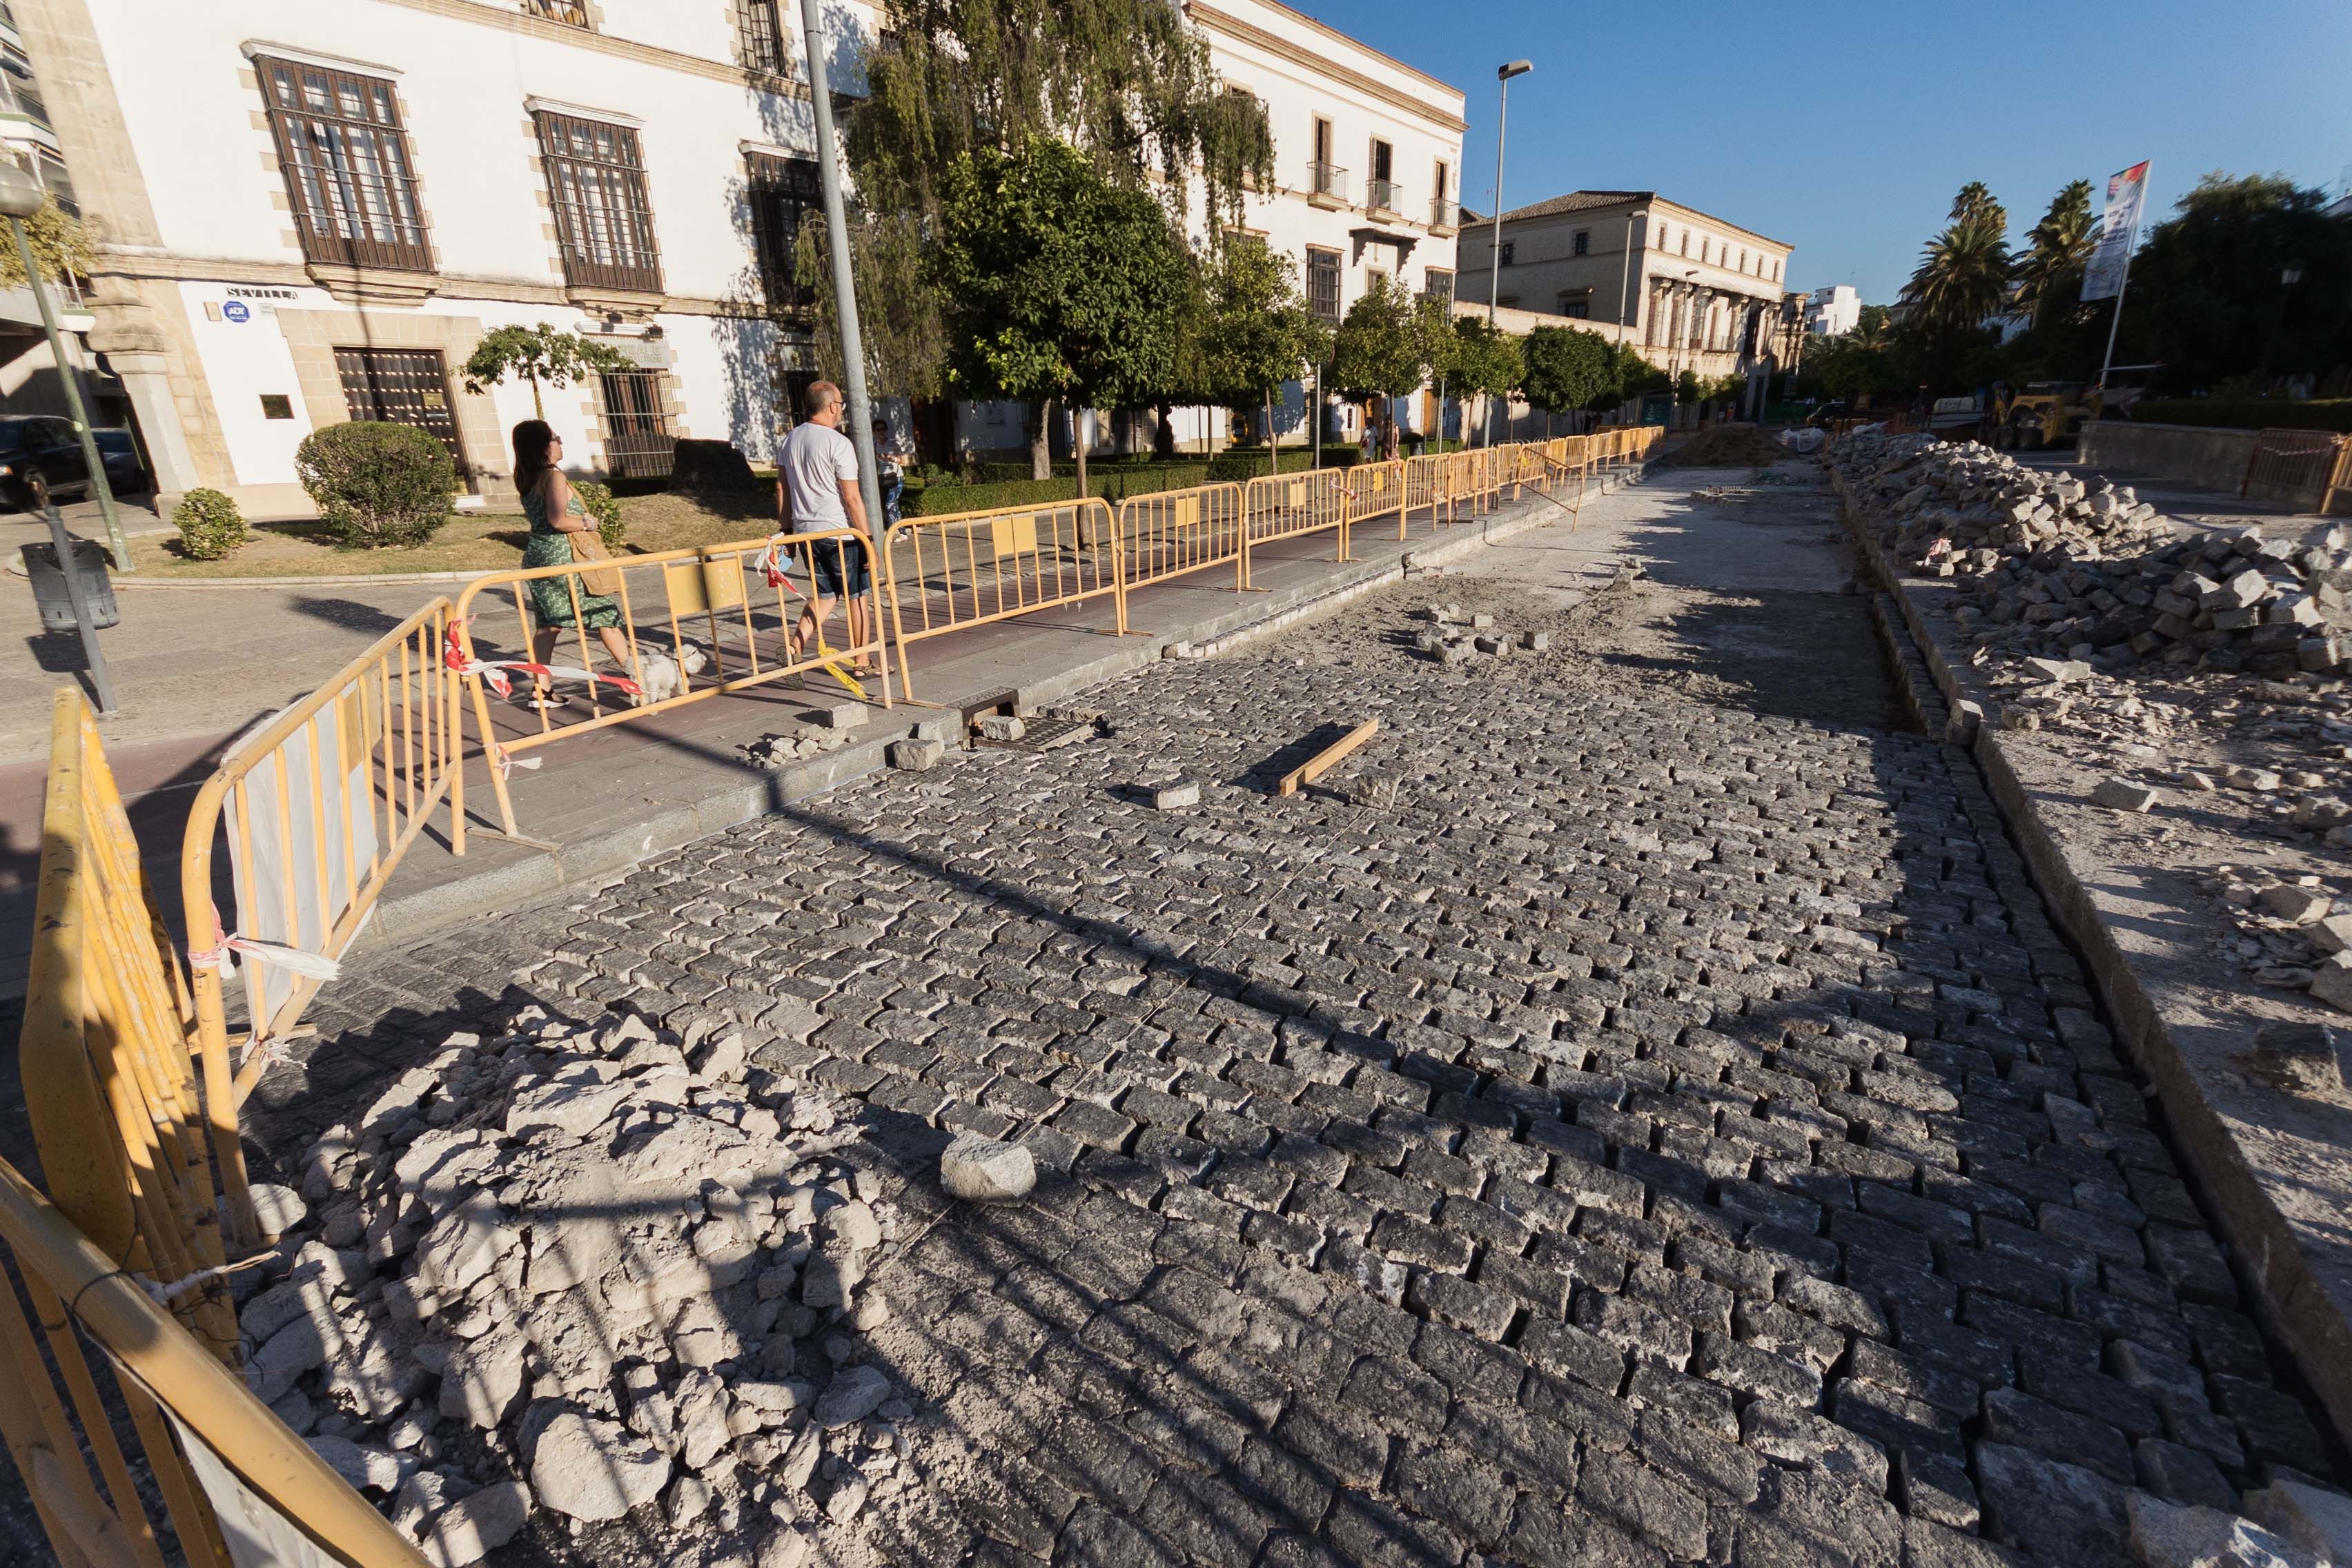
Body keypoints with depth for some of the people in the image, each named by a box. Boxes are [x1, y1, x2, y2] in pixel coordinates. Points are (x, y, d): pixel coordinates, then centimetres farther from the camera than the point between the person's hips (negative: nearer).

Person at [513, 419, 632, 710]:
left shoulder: (527, 480, 10)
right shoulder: (554, 476, -15)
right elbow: (558, 520, -25)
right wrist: (588, 523, -9)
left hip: (537, 556, 8)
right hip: (562, 558, -8)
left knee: (548, 624, 10)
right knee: (604, 613, 3)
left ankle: (541, 690, 9)